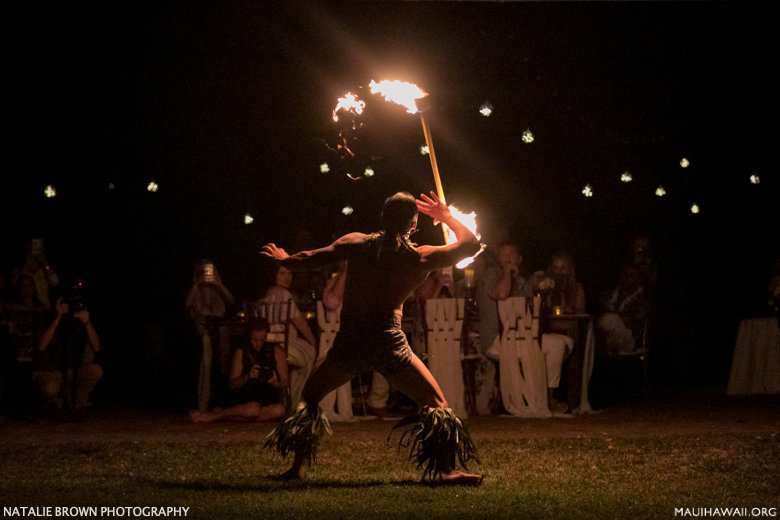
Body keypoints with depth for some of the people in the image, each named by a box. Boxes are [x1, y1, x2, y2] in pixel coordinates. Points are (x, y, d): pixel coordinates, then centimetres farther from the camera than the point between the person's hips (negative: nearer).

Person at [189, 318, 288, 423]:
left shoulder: (276, 351, 5)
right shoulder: (241, 352, 4)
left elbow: (285, 383, 6)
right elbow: (233, 384, 2)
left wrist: (275, 383, -18)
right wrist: (247, 377, -19)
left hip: (269, 399, 2)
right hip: (245, 399, -2)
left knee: (280, 410, -36)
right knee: (253, 409, -40)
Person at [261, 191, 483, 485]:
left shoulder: (356, 243, 2)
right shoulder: (420, 258, -2)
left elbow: (309, 260, 5)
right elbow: (471, 244, 7)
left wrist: (283, 259, 24)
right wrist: (447, 217, 21)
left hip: (349, 342, 2)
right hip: (388, 341, -2)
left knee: (310, 396, 24)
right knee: (437, 404, 5)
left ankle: (297, 466, 19)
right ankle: (444, 470, -12)